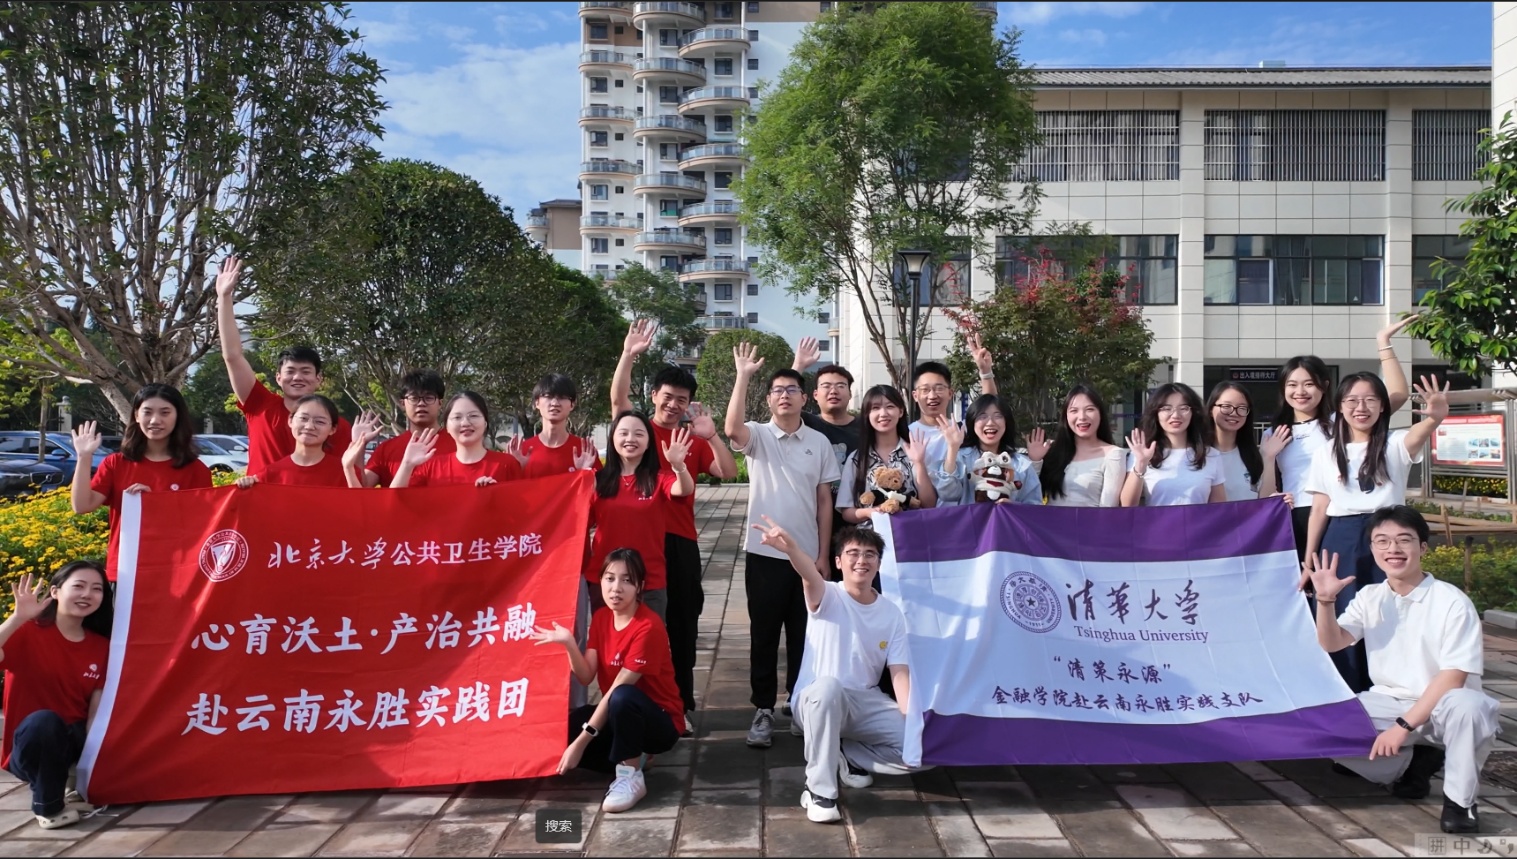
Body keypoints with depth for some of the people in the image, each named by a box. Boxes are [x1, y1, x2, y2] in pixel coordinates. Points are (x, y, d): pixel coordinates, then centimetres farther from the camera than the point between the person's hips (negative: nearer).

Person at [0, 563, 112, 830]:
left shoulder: (102, 646, 1)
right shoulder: (28, 632, -11)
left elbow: (97, 708, -4)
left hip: (74, 742, 5)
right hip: (30, 746, -5)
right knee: (44, 720, -36)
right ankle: (48, 806, -13)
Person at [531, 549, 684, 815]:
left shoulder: (648, 627, -24)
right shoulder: (601, 617, 0)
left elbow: (617, 690, -27)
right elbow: (586, 677, -7)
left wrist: (581, 741, -28)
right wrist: (568, 642, -24)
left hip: (661, 722, -7)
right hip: (620, 716, 7)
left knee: (622, 697, -39)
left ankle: (631, 777, -20)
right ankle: (632, 757, 3)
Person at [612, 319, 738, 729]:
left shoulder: (695, 442, 10)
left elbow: (729, 472, 0)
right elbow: (618, 398, -14)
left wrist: (710, 435, -11)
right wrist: (629, 354, -25)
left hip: (680, 541, 2)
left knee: (682, 623, 6)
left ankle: (682, 703, 15)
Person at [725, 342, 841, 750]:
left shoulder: (818, 442, 5)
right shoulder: (757, 435, -2)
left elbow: (824, 500, 7)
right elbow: (731, 428, -27)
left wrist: (823, 554, 2)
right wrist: (743, 376, -30)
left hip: (807, 554, 2)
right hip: (764, 553, -2)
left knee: (803, 635, 11)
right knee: (764, 635, 5)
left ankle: (800, 704, 25)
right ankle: (763, 710, 14)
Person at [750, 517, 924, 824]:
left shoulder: (892, 613, 2)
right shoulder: (827, 597, -10)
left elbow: (899, 672, -3)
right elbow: (810, 575, -34)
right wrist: (790, 547, -58)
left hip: (867, 703, 4)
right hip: (819, 699, -4)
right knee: (828, 685, -41)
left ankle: (849, 756, 11)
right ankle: (819, 789, -24)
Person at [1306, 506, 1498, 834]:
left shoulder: (1452, 602, -13)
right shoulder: (1370, 597, 3)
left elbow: (1453, 677, -18)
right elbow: (1331, 644, -3)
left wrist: (1404, 725, -24)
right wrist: (1326, 600, -20)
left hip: (1441, 708, -4)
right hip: (1389, 704, 5)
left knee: (1467, 705, -39)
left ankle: (1460, 799, -13)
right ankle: (1413, 765, 4)